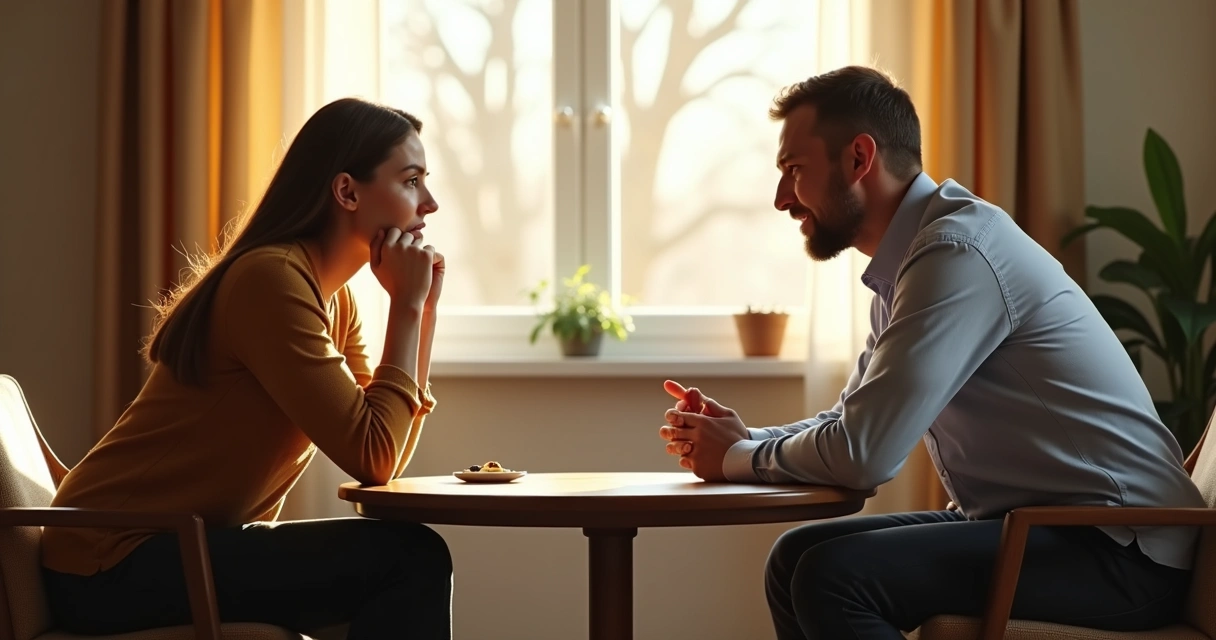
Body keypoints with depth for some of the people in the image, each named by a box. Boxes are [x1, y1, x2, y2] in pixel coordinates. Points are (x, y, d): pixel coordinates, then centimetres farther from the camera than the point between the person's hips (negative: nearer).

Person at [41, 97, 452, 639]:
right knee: (408, 558, -17)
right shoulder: (272, 279, -19)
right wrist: (406, 305, -14)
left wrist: (423, 310, 2)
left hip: (191, 550, 9)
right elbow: (372, 459, -22)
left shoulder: (334, 298, 9)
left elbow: (389, 459, 4)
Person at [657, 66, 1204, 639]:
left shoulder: (959, 250, -19)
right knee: (796, 558, 9)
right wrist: (744, 438, 1)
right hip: (1026, 525, 10)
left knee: (836, 576, -24)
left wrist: (737, 457, -7)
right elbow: (854, 425, 19)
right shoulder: (908, 262, 12)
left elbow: (863, 454, -24)